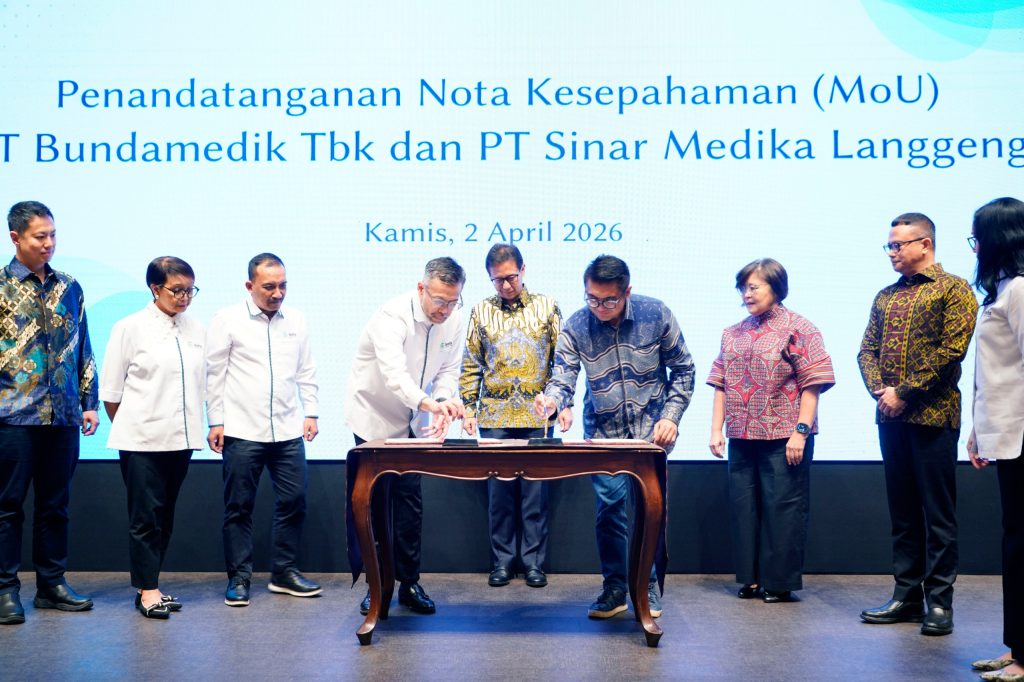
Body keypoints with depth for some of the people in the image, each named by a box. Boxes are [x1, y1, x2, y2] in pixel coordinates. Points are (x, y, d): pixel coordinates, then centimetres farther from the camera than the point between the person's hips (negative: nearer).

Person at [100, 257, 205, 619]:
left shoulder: (196, 330, 6)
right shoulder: (131, 328, -5)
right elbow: (110, 390, 0)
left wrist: (194, 425, 8)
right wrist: (129, 428, 5)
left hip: (181, 438, 4)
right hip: (143, 439, -4)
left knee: (164, 516, 11)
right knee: (146, 515, -1)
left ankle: (149, 584, 20)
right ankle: (147, 589, 7)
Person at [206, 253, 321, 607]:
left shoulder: (296, 321, 9)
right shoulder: (228, 320, -1)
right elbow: (214, 374, 0)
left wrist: (311, 412, 8)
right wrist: (215, 422, -4)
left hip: (288, 431, 4)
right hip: (242, 431, -3)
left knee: (293, 501, 5)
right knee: (239, 506, 3)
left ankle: (284, 572, 18)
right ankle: (238, 578, 13)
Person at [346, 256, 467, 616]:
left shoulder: (453, 319, -8)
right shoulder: (392, 316, -28)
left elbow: (448, 371, -1)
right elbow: (395, 373, -43)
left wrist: (442, 405, -21)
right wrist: (428, 403, -59)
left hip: (409, 424, 5)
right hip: (373, 419, -5)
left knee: (410, 501, 5)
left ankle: (409, 583, 15)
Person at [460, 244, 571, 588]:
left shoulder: (546, 307, 5)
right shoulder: (481, 311, 7)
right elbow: (471, 366, 9)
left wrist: (565, 404, -2)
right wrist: (468, 410, 3)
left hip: (537, 417, -1)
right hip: (495, 417, 1)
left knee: (535, 489, 3)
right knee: (499, 489, 5)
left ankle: (534, 560, 13)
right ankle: (502, 559, 15)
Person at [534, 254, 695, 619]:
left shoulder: (656, 314, -11)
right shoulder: (575, 326, -10)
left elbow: (682, 369, -1)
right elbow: (564, 376, -14)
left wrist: (671, 416, -10)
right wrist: (552, 398, -37)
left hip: (650, 430, -1)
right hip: (602, 432, 1)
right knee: (608, 508, 0)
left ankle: (648, 585, 18)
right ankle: (614, 588, 14)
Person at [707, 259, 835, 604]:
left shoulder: (798, 329, -3)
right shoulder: (733, 334, 14)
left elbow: (812, 384, -8)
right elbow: (721, 384, 13)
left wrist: (800, 431, -15)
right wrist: (717, 429, 6)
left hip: (783, 438, -6)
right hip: (741, 437, 6)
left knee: (783, 508, -1)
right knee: (744, 506, 9)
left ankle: (781, 581, 9)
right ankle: (752, 578, 19)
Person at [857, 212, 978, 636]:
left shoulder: (953, 289, -2)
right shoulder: (885, 297, 17)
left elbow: (952, 350, -12)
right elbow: (867, 350, 13)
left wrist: (905, 393, -14)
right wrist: (879, 391, -6)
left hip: (932, 416, -6)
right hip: (891, 417, 6)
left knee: (938, 514, -1)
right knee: (902, 512, 11)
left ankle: (939, 601, 5)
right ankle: (907, 596, 18)